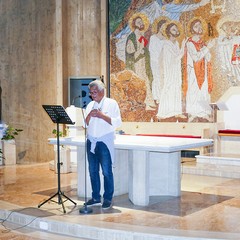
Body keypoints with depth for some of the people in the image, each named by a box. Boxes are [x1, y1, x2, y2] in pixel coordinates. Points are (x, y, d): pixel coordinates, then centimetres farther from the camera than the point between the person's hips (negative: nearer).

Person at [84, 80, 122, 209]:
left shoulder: (111, 103, 0)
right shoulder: (90, 105, 16)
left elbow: (117, 122, -8)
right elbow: (85, 124, 13)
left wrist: (102, 115, -15)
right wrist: (89, 115, -6)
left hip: (105, 142, -5)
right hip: (91, 141, 5)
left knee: (107, 171, -4)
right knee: (93, 170, 7)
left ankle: (108, 199, 4)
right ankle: (96, 197, 16)